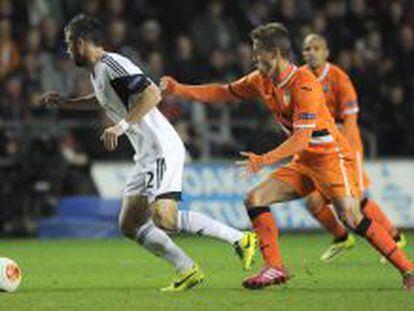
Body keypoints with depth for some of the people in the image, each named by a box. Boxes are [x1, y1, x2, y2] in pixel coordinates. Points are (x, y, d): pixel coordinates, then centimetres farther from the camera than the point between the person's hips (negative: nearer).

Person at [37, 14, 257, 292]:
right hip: (147, 156, 11)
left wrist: (122, 126, -25)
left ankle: (239, 238, -14)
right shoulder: (97, 71, 18)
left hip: (162, 149, -11)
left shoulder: (112, 65, -13)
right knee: (130, 225, 8)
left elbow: (152, 94, -24)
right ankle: (187, 271, 3)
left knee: (163, 219, -25)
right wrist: (65, 103, 37)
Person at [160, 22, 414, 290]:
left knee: (351, 217, -21)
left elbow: (302, 137, -26)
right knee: (255, 199, -3)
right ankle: (275, 268, -3)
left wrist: (264, 161, -31)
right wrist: (178, 90, 10)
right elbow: (224, 93, 17)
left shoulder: (304, 84, -21)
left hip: (330, 156, -8)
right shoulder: (261, 81, 5)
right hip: (304, 162, 8)